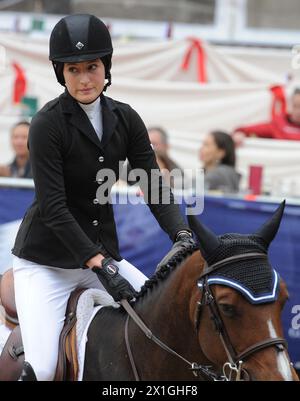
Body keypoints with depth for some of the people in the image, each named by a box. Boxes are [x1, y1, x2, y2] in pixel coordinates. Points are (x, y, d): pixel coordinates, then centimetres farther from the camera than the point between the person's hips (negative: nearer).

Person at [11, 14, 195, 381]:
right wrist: (101, 265, -28)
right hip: (45, 260, -6)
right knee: (42, 370, -18)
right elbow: (53, 208, -21)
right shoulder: (48, 124, -14)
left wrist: (181, 235, -21)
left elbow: (155, 188, -2)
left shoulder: (126, 120, 3)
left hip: (101, 251, 6)